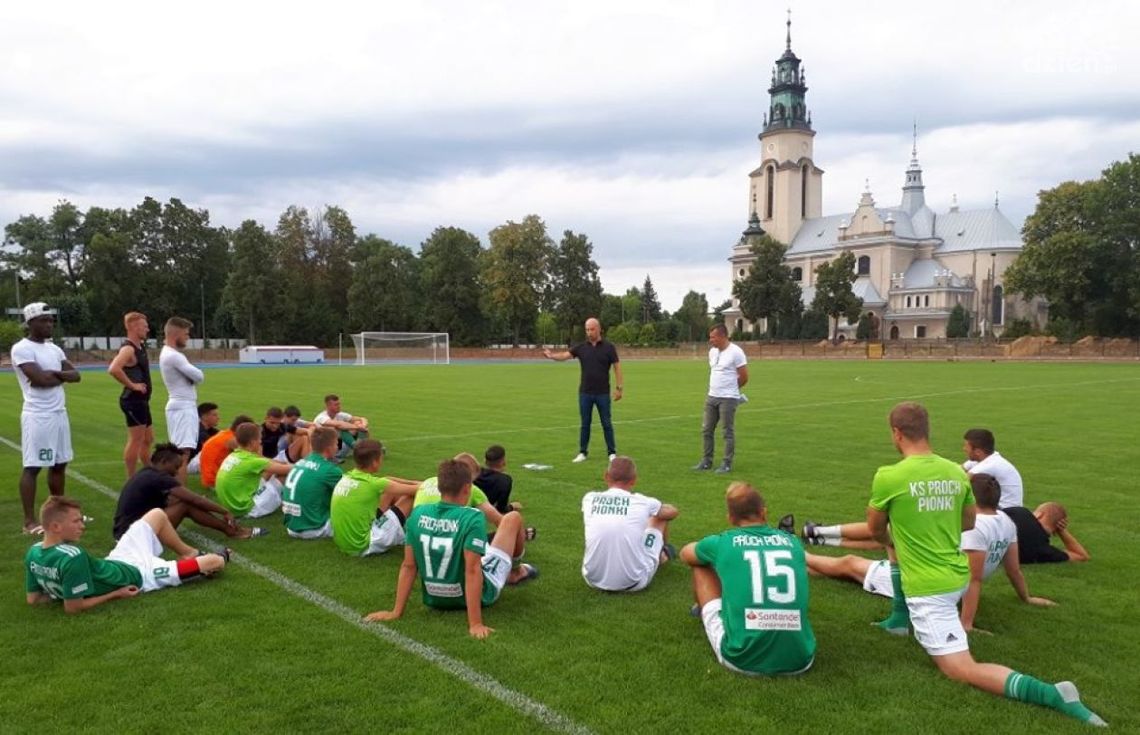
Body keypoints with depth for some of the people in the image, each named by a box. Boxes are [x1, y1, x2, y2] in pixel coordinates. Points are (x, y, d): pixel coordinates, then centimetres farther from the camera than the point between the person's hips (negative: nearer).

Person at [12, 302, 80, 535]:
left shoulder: (54, 349, 15)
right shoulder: (21, 349, -10)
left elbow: (76, 375, 9)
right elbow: (40, 379, -20)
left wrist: (56, 373, -10)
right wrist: (63, 376, -2)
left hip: (60, 413, 8)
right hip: (38, 416, -8)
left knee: (59, 464, 13)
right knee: (32, 467, -5)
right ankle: (29, 521, -1)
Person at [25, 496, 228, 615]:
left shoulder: (34, 553, -14)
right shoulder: (73, 557, -39)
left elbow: (33, 599, -2)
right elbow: (73, 608, -33)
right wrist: (114, 595, -20)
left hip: (113, 564, 8)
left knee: (157, 515, 20)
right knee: (215, 562, 3)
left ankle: (190, 554, 39)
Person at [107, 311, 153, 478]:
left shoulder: (140, 346, 12)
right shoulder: (128, 349, -17)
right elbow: (113, 369, -34)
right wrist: (132, 385, -24)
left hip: (141, 401, 10)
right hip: (133, 401, -10)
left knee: (148, 439, 17)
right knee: (136, 440, -7)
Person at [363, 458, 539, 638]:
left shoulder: (417, 514, -11)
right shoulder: (472, 517, -25)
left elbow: (408, 566, -6)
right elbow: (472, 571, -28)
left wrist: (396, 612, 0)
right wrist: (475, 624, -25)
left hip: (435, 600, 5)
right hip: (476, 595, -4)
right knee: (513, 518, 11)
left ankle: (509, 576, 48)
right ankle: (515, 573, 39)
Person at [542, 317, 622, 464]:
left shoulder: (608, 347, -3)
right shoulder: (581, 347, 2)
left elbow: (617, 367, -2)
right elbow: (564, 355, -9)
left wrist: (619, 387, -7)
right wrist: (552, 355, -30)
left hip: (603, 393, -2)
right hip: (585, 393, 2)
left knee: (606, 423, 4)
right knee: (585, 424, 8)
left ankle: (612, 452, 14)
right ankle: (583, 452, 17)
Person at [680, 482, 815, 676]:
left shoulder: (722, 542, 4)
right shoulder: (792, 542, 10)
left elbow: (685, 553, 28)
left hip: (742, 658, -2)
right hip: (799, 660, 3)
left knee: (701, 566, 18)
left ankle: (704, 611, 48)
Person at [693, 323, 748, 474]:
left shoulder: (735, 352, -13)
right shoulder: (712, 351, 9)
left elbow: (744, 377, -10)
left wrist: (730, 388, 5)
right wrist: (714, 387, 14)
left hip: (728, 398, -7)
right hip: (711, 397, 8)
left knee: (728, 432, 1)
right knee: (707, 430, 10)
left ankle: (727, 464, 8)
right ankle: (706, 461, 20)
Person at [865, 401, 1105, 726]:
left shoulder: (888, 476, -16)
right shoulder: (956, 472, 1)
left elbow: (875, 530, 3)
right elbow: (969, 523, 18)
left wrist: (893, 540, 25)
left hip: (928, 589, -8)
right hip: (958, 577, 8)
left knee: (963, 671, -6)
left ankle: (1053, 695, -21)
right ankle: (900, 618, 38)